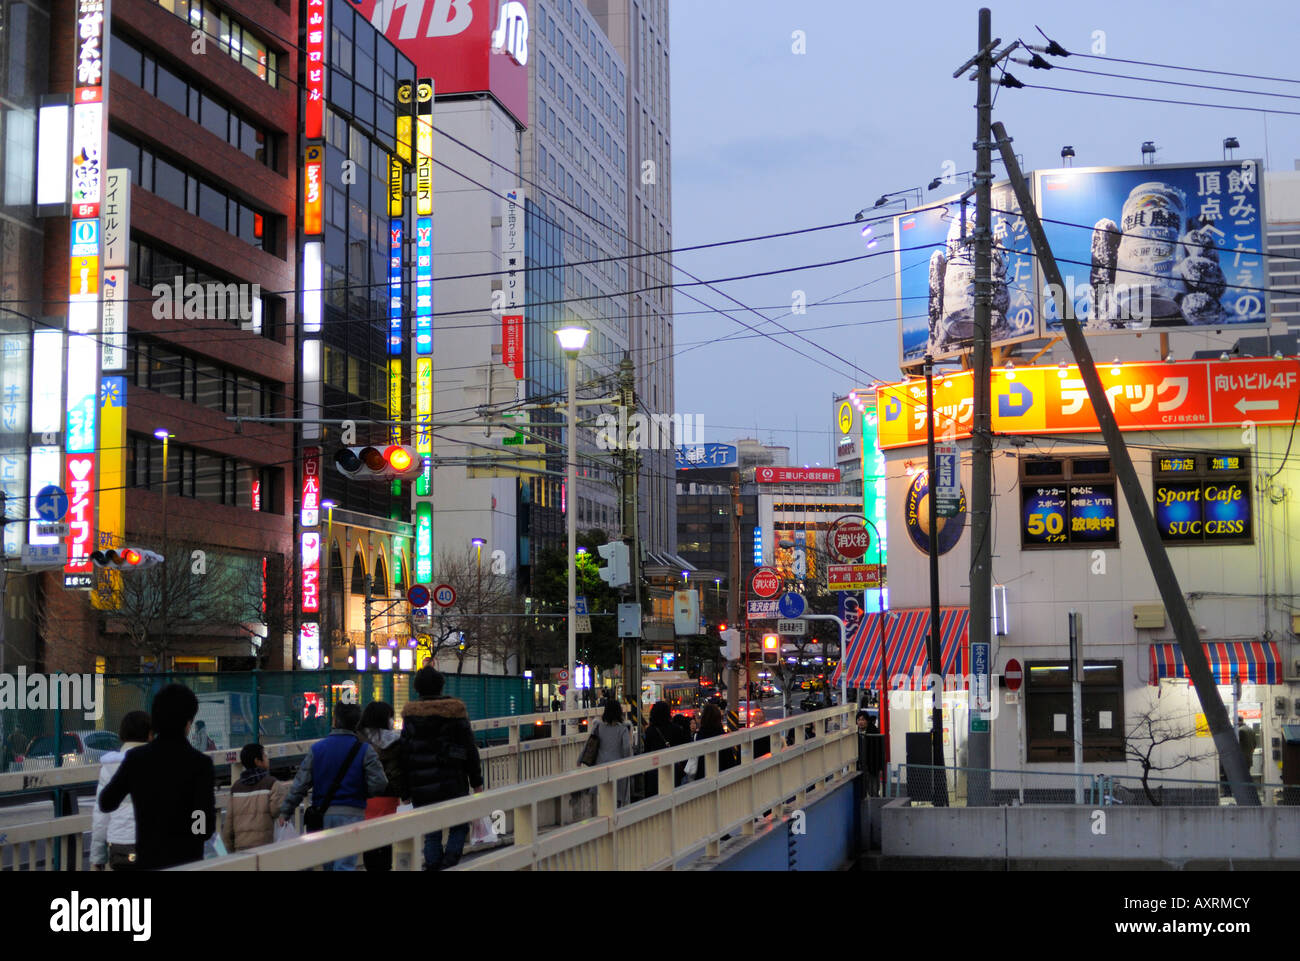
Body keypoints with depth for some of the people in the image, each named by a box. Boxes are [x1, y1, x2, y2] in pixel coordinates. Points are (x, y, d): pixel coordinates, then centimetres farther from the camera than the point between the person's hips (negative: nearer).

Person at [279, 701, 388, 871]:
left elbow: (301, 783, 1)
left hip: (323, 813, 3)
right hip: (351, 814, -3)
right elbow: (379, 784, -10)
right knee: (345, 864, -7)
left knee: (329, 864, 19)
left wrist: (286, 811, 9)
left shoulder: (317, 748, 1)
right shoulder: (364, 750, -5)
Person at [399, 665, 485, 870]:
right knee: (459, 826, 9)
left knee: (431, 834, 9)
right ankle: (449, 861, -12)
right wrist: (477, 782, 4)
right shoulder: (454, 710, -3)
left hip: (420, 784, 3)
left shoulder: (410, 714, 5)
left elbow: (405, 751, 7)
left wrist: (407, 789, 11)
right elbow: (469, 747, -2)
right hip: (451, 782, -3)